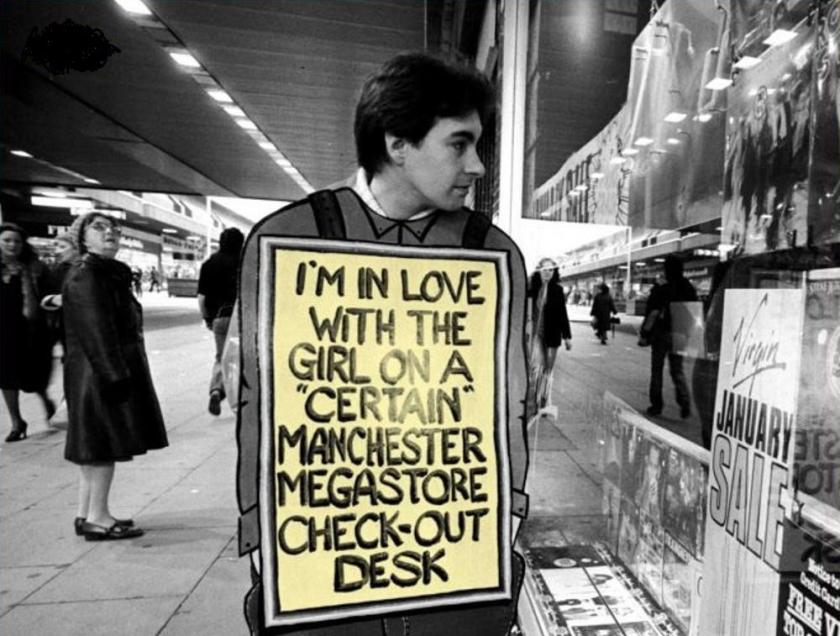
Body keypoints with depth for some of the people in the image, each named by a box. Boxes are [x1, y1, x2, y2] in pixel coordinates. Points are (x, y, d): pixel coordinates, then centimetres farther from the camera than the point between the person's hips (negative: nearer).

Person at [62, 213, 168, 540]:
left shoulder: (111, 273, 16)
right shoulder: (84, 276, -13)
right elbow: (96, 331, -21)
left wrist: (123, 371, 18)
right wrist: (116, 375, -23)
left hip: (115, 369, 10)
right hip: (101, 373, -10)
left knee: (96, 446, 15)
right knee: (104, 444, -2)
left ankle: (86, 514, 26)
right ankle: (97, 518, 11)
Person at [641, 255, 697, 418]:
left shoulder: (661, 291, -12)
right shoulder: (690, 290, 2)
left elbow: (652, 314, -15)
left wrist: (645, 332, -8)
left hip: (661, 334, -4)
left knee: (657, 370, 9)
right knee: (677, 370, 15)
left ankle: (656, 405, 13)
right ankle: (685, 403, -1)